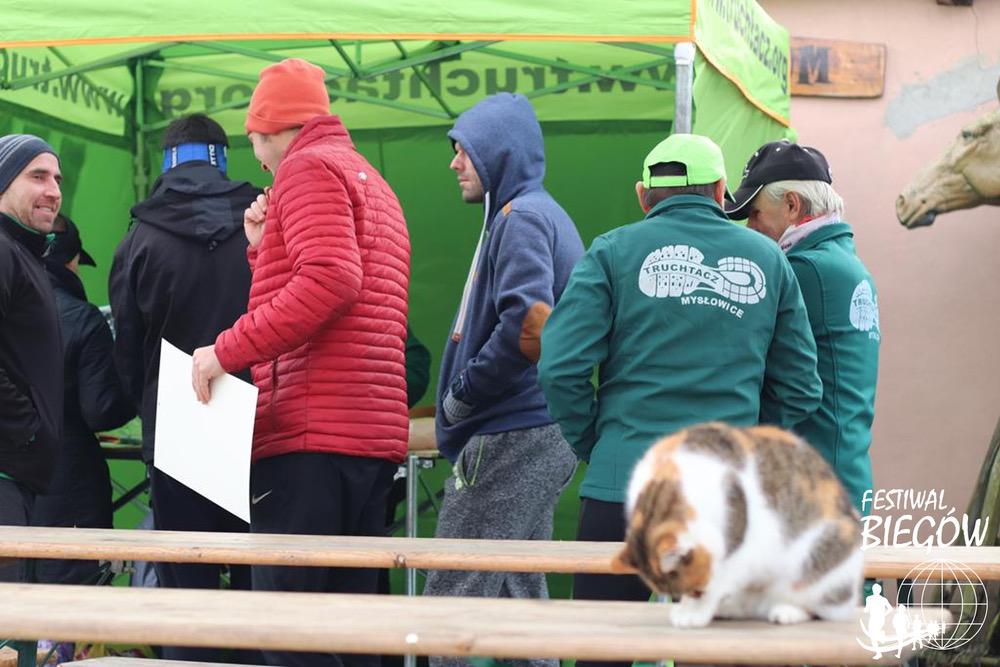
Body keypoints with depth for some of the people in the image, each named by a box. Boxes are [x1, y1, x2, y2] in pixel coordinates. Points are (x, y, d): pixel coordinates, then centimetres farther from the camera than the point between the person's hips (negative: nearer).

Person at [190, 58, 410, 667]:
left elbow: (330, 279, -19)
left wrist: (228, 350, -18)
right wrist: (265, 247, 23)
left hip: (310, 434, -10)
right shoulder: (373, 182, 28)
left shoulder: (308, 168, -2)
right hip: (377, 436, 10)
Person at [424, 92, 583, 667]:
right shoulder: (544, 215, 21)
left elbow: (529, 325, -24)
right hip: (546, 433, 11)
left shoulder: (522, 218, -11)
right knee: (518, 596, 13)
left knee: (452, 599, -10)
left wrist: (461, 396, -13)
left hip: (510, 439, -11)